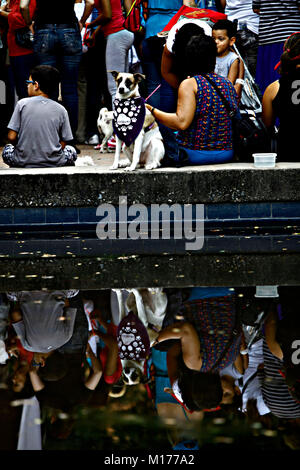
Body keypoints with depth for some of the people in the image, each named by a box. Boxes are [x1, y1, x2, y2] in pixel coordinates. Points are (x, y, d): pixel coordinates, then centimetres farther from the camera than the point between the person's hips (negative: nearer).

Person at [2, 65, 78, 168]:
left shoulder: (22, 104, -5)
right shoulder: (61, 110, -2)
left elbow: (11, 137, -7)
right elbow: (62, 144, -2)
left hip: (24, 163, 0)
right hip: (54, 164, 0)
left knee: (7, 149, 32)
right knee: (71, 151, 31)